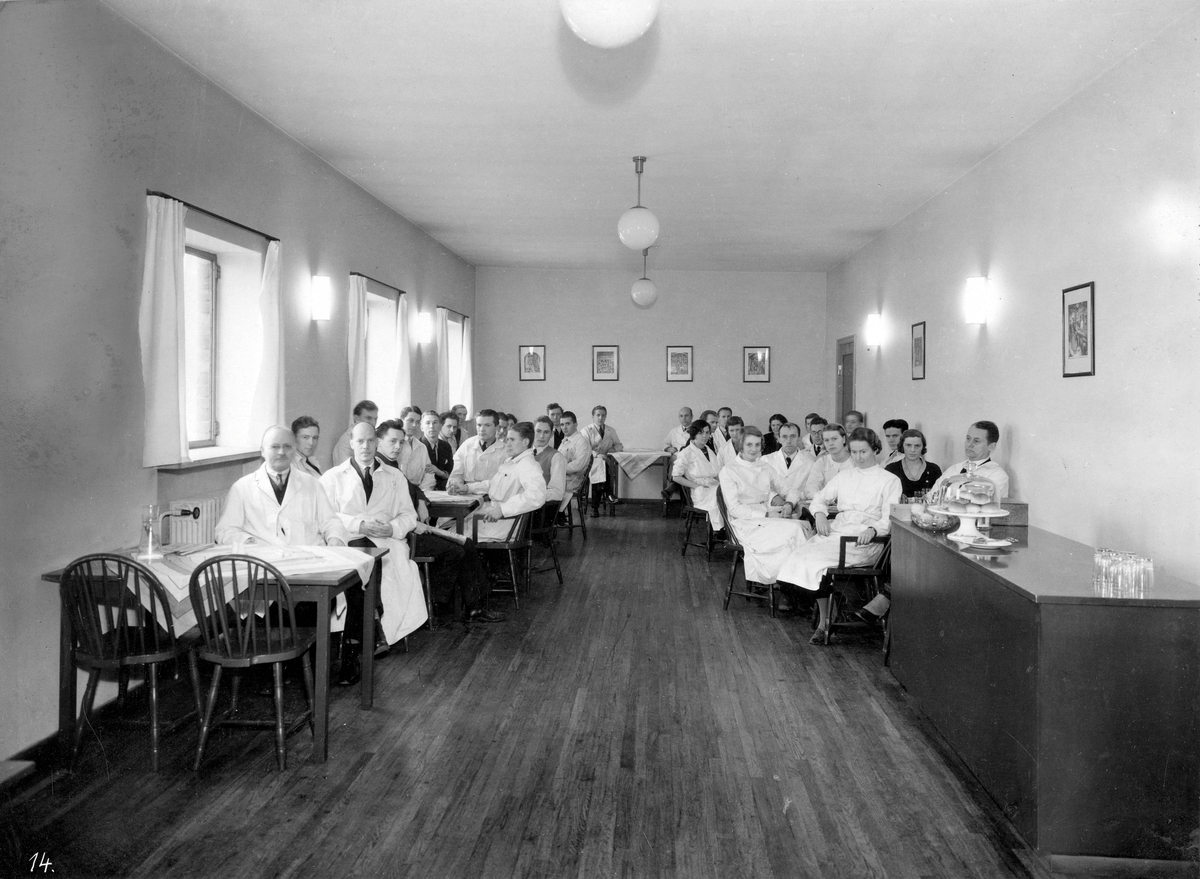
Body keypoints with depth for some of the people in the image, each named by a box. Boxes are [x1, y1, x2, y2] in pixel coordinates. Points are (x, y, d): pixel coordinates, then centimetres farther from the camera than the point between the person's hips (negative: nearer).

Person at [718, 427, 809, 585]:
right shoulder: (728, 471, -3)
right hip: (746, 523, -5)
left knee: (800, 526, -26)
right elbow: (734, 509, -9)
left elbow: (787, 490, 16)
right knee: (793, 529, -28)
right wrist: (766, 514, -17)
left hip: (769, 516, 6)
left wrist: (789, 504, -8)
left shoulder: (765, 467, 16)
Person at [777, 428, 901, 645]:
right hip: (836, 530, 5)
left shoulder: (890, 480, 7)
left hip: (864, 539, -5)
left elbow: (889, 519, -3)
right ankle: (824, 620, -19)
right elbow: (820, 498, 24)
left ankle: (825, 622, -12)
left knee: (818, 559, -30)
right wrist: (820, 514, 0)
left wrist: (873, 530, -24)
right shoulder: (844, 476, 24)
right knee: (802, 555, -27)